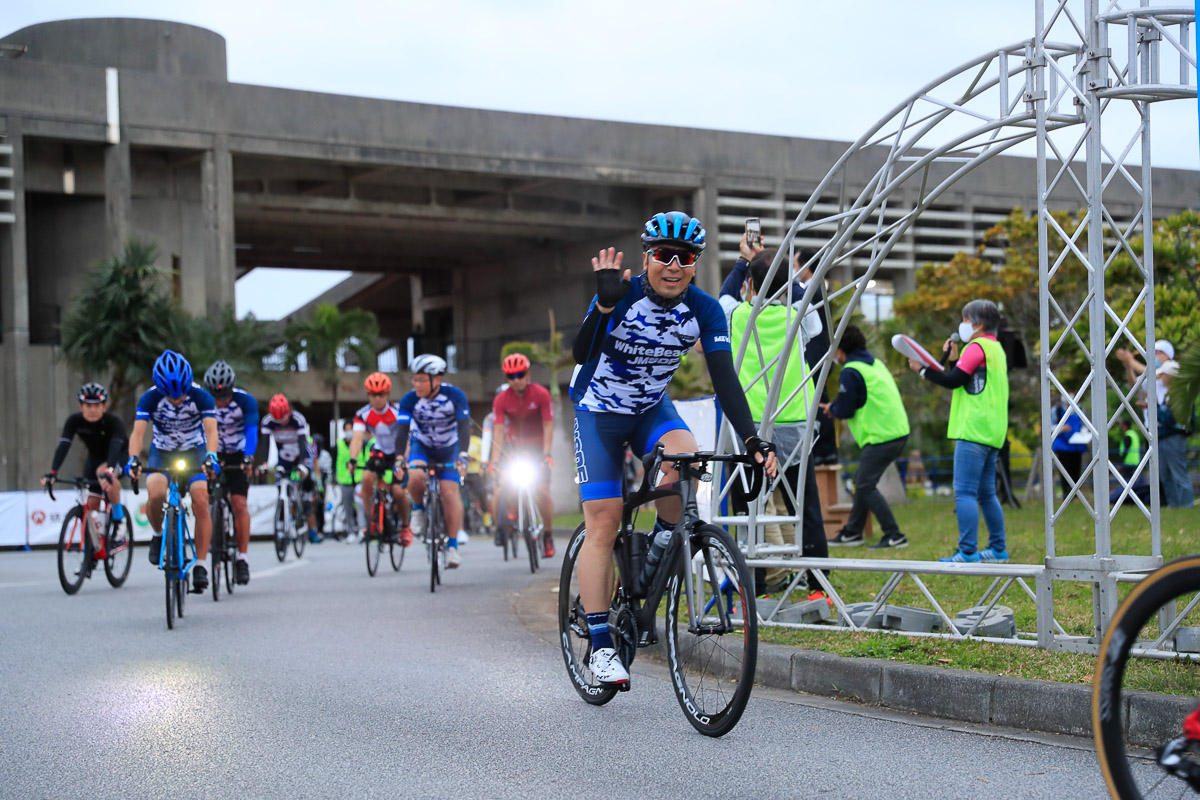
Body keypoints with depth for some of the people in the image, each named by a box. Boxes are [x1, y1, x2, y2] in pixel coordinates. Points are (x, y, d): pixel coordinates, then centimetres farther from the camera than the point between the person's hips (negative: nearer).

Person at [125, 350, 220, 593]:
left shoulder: (201, 397, -22)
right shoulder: (150, 398, -21)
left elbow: (211, 430, -33)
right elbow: (138, 432, -29)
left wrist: (211, 457, -51)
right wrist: (133, 459, -48)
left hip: (195, 453, 0)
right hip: (162, 454, 0)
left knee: (201, 503, -20)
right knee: (155, 494, -29)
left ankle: (200, 565, -12)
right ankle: (158, 535, 2)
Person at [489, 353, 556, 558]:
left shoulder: (541, 394, -18)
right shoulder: (501, 400, -15)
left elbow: (548, 426, -18)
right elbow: (498, 431, -19)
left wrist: (546, 454, -28)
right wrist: (494, 461, -29)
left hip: (537, 445, -2)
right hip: (514, 445, 2)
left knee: (543, 491, -12)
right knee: (501, 489, -12)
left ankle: (547, 536, 1)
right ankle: (499, 528, 7)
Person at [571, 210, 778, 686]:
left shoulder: (704, 311, -14)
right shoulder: (621, 295, -23)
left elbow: (724, 378, -18)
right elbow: (581, 355, -35)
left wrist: (751, 439, -30)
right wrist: (605, 305, -51)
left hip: (653, 409, 3)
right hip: (599, 411, -2)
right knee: (603, 525, -10)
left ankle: (660, 550, -3)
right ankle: (600, 645, -4)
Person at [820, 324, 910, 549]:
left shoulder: (850, 372, -12)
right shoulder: (875, 363, 17)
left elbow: (845, 410, -13)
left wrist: (831, 409, 10)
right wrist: (835, 408, 20)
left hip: (881, 436, -10)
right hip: (899, 431, 10)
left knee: (866, 485, -7)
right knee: (862, 480, 17)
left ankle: (894, 535, -9)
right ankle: (852, 532, 24)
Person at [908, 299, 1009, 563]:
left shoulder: (977, 347, -8)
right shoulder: (995, 348, 22)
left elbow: (953, 381, -11)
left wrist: (922, 369, -1)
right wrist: (954, 359, 15)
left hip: (973, 432, -10)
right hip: (992, 432, 10)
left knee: (964, 492, -12)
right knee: (986, 493, 16)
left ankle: (967, 553, -16)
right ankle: (998, 549, 19)